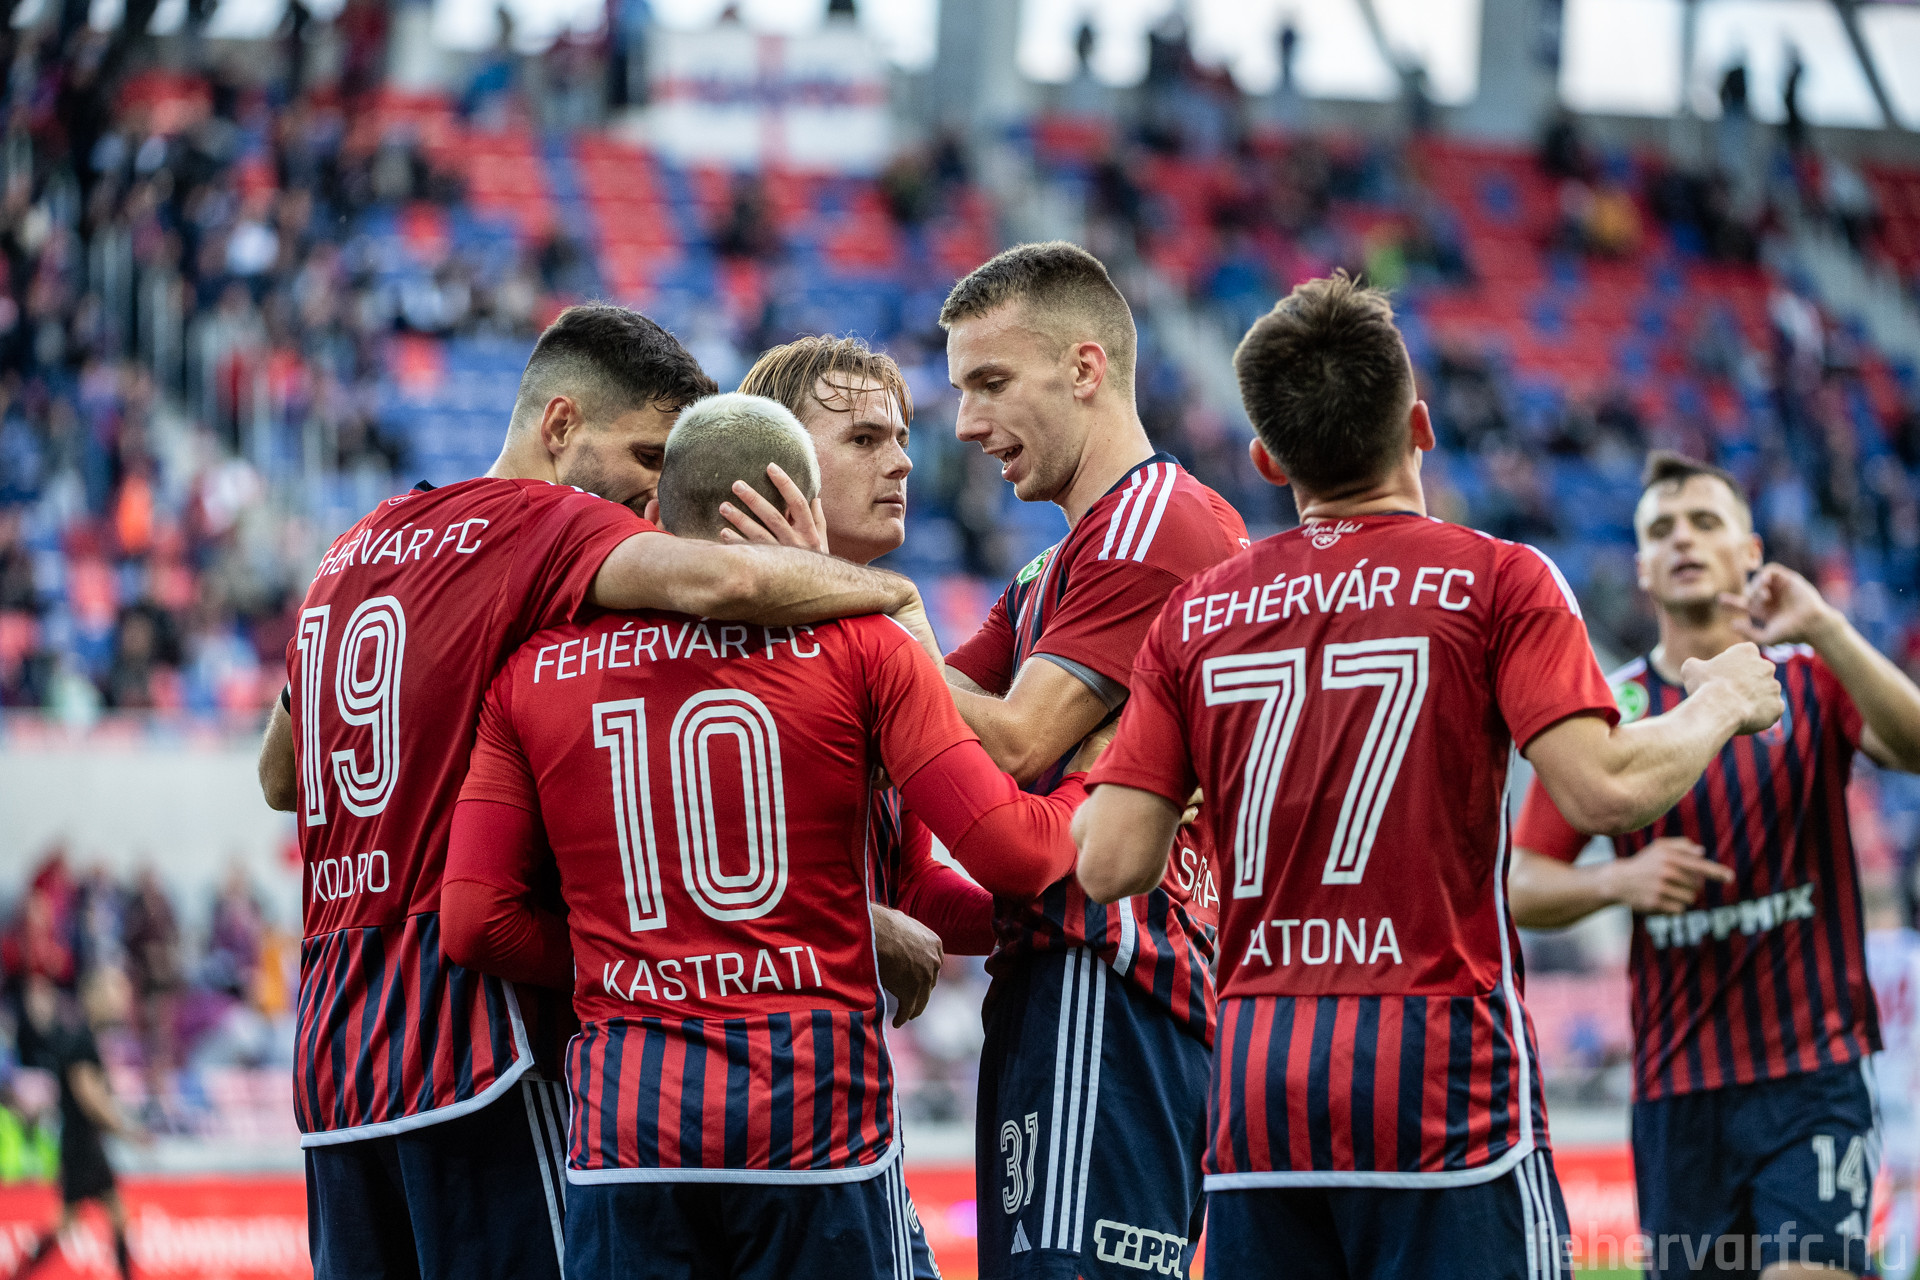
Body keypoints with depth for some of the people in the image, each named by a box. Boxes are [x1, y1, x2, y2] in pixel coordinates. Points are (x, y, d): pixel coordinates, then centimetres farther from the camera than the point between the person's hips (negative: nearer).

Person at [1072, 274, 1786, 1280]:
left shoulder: (1196, 614, 8)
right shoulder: (1495, 582, -2)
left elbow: (1111, 865, 2)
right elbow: (1607, 789, -13)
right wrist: (1716, 706, 5)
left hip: (1254, 1095, 4)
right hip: (1441, 1083, -4)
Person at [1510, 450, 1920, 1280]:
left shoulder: (1812, 678, 3)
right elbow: (1520, 887, 7)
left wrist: (1823, 629, -29)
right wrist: (1616, 881, -13)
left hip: (1810, 1065, -2)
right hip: (1674, 1082, 2)